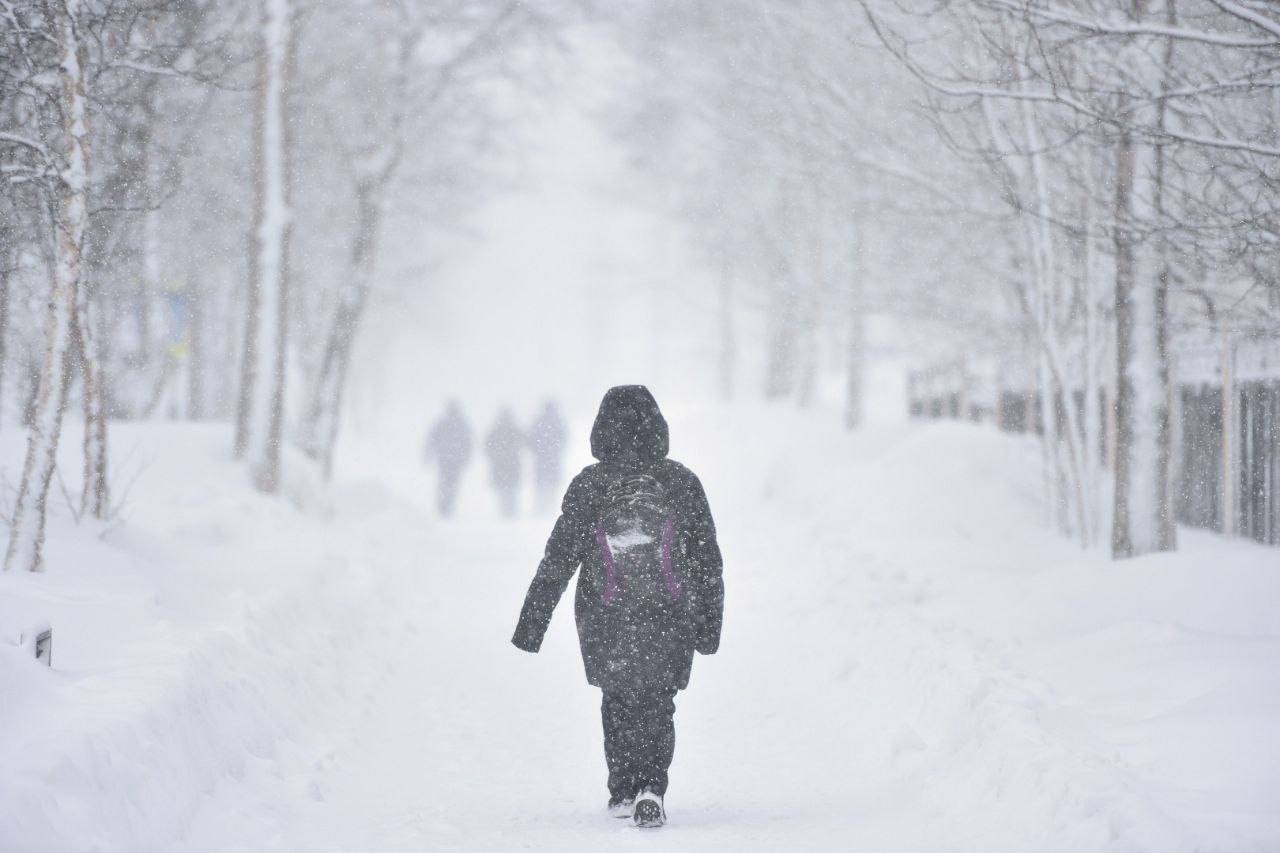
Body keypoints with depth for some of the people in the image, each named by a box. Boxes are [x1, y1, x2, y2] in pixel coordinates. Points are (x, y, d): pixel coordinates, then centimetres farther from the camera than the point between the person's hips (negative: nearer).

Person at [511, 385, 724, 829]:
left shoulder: (588, 486, -7)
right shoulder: (682, 482, -3)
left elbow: (558, 560, -6)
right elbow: (708, 561, 2)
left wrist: (532, 621, -1)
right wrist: (710, 624, 11)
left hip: (606, 624, 0)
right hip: (670, 621, 0)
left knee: (618, 701, 21)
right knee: (656, 705, 10)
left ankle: (624, 791, 23)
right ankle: (651, 789, -11)